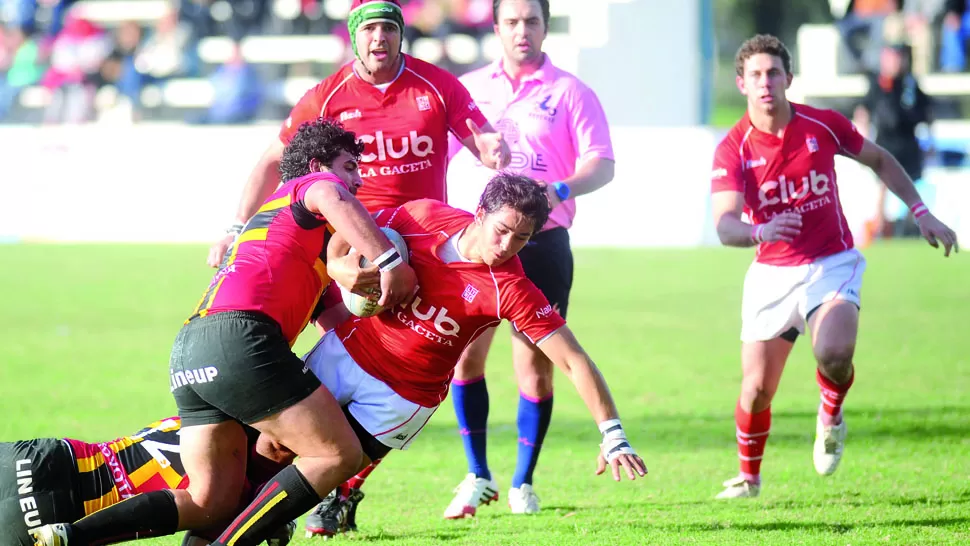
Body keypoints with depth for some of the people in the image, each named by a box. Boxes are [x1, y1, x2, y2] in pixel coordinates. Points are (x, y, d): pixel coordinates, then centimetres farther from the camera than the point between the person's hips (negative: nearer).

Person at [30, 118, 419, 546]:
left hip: (188, 350, 9)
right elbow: (329, 199, -15)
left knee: (211, 502, 7)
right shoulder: (314, 183, 11)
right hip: (238, 337, -9)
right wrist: (390, 260, -21)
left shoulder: (271, 210, 38)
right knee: (339, 454, -6)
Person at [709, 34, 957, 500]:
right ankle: (748, 477, 26)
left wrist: (921, 212, 10)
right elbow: (725, 226, -23)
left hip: (832, 265, -1)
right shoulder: (732, 150, -11)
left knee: (833, 353, -29)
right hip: (771, 275, 1)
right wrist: (760, 231, -45)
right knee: (757, 388, -1)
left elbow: (879, 160, 14)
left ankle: (831, 417, 5)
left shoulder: (824, 126, -5)